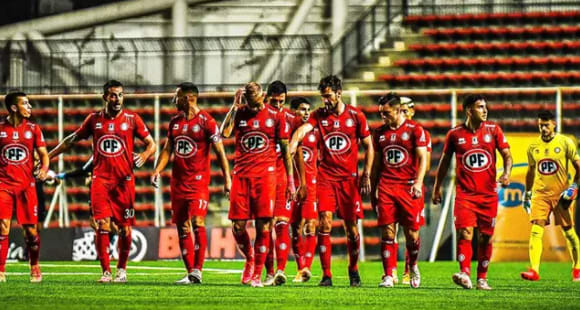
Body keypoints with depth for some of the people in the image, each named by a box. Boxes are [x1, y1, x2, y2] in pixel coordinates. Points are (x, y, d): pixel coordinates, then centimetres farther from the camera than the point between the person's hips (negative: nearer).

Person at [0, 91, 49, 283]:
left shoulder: (33, 129, 7)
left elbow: (43, 154, 7)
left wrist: (44, 168, -13)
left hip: (26, 185, 1)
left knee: (31, 229, 2)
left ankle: (35, 267, 21)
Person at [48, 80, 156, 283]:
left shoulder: (132, 119, 3)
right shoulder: (94, 119, 7)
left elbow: (151, 143, 6)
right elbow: (73, 139, 18)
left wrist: (144, 155, -17)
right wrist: (48, 156, 18)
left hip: (124, 180, -1)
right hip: (100, 179, 1)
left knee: (125, 227, 2)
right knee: (102, 224, -10)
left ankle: (122, 269, 19)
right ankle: (105, 271, -5)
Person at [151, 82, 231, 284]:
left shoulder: (206, 121, -6)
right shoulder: (175, 122, 13)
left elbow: (219, 151, -5)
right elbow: (167, 149, 18)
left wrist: (227, 179, -9)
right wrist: (157, 171, 4)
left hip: (198, 180, -7)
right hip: (178, 182, 7)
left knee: (197, 222, -17)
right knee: (182, 228, 4)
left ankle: (197, 270, -18)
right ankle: (190, 273, 7)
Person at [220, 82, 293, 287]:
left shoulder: (275, 116, 4)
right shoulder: (239, 113, 8)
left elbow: (285, 150, 7)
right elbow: (225, 133, -11)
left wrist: (290, 180, 4)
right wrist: (234, 106, -9)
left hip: (265, 175, -2)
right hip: (241, 175, 2)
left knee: (263, 227, -6)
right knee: (238, 226, 0)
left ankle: (257, 274, 1)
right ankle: (249, 259, 27)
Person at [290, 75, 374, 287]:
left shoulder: (356, 116, 1)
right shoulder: (319, 115, 3)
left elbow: (368, 146, 7)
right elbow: (303, 129, -16)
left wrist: (366, 175, 1)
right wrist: (291, 147, -36)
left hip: (349, 178, 0)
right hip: (326, 177, 1)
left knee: (351, 226, 2)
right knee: (324, 223, -11)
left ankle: (353, 269, 24)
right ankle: (326, 274, -6)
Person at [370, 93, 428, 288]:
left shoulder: (415, 130, 0)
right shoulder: (380, 133, 14)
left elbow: (422, 158, -4)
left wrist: (418, 183, -16)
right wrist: (372, 190, 17)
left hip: (408, 187, -3)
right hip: (386, 186, 3)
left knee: (412, 234, 0)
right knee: (387, 233, -5)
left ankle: (413, 267, 26)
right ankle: (388, 276, -4)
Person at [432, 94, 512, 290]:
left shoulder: (493, 130, 4)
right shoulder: (455, 134, 3)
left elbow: (507, 155, 5)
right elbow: (445, 161, 13)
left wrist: (506, 174, -15)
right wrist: (437, 188, 14)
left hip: (488, 193, 2)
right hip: (464, 192, -1)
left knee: (485, 237, 5)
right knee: (465, 232, -17)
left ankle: (482, 278, 14)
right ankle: (464, 274, -26)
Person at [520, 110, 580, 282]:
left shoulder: (565, 143, -3)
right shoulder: (533, 147, 7)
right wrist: (527, 194, 18)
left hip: (561, 193, -2)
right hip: (540, 193, 2)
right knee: (536, 230, -13)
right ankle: (534, 270, -20)